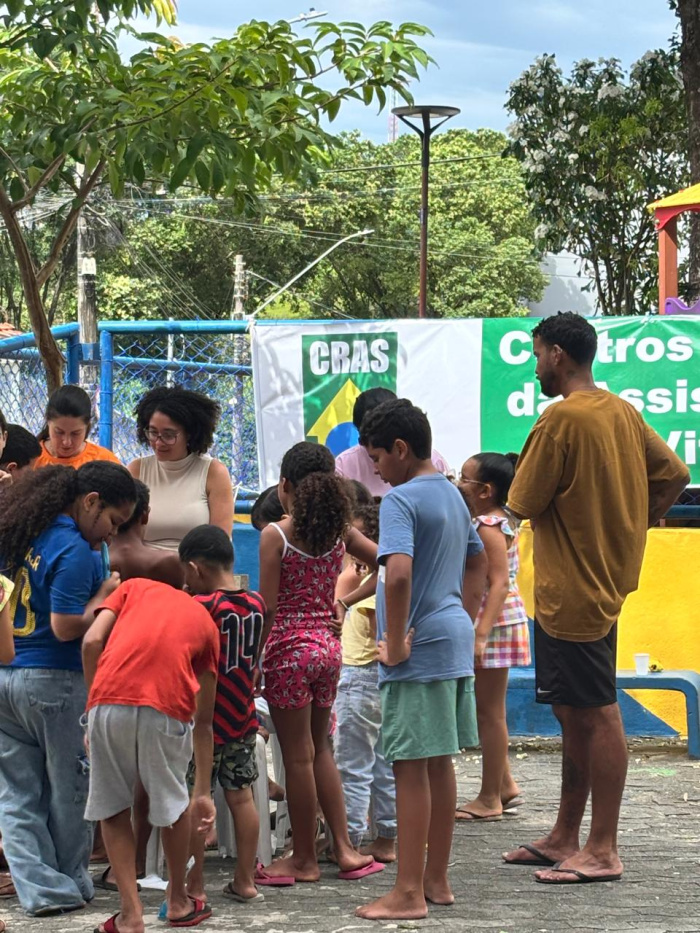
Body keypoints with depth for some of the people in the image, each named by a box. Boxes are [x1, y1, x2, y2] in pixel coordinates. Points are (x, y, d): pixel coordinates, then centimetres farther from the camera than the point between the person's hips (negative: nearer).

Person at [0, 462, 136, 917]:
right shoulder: (75, 552, -15)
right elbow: (66, 627, -20)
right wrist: (105, 594, -6)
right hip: (54, 683, -6)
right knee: (69, 789, 10)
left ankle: (43, 888, 5)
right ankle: (71, 884, 20)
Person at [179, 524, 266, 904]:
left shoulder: (199, 606, -17)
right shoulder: (256, 603, 1)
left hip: (204, 720, -6)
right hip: (243, 719, 6)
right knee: (241, 796, 11)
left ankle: (194, 886, 4)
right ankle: (244, 882, 15)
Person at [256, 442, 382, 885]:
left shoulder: (275, 535, -12)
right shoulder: (340, 530, 4)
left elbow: (268, 606, -14)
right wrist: (352, 598, 14)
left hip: (289, 648, -6)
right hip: (329, 644, 6)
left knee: (298, 755, 3)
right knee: (320, 748, 18)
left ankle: (304, 858, 11)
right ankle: (344, 847, 16)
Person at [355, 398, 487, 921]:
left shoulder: (400, 500, -14)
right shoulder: (453, 495, 15)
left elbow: (398, 573, -29)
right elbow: (478, 563, 27)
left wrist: (395, 644, -19)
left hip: (418, 652, -9)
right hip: (456, 645, 9)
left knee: (411, 767, -4)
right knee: (440, 764, 14)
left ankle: (409, 895, -1)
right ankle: (437, 881, 21)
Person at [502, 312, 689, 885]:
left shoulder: (561, 419, -17)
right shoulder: (623, 412, 10)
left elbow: (522, 504, -14)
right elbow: (675, 474, 15)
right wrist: (632, 524, 13)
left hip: (572, 591, -9)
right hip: (604, 579, 9)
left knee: (595, 715, -5)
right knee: (574, 712, 15)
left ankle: (603, 852, 0)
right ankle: (565, 839, 23)